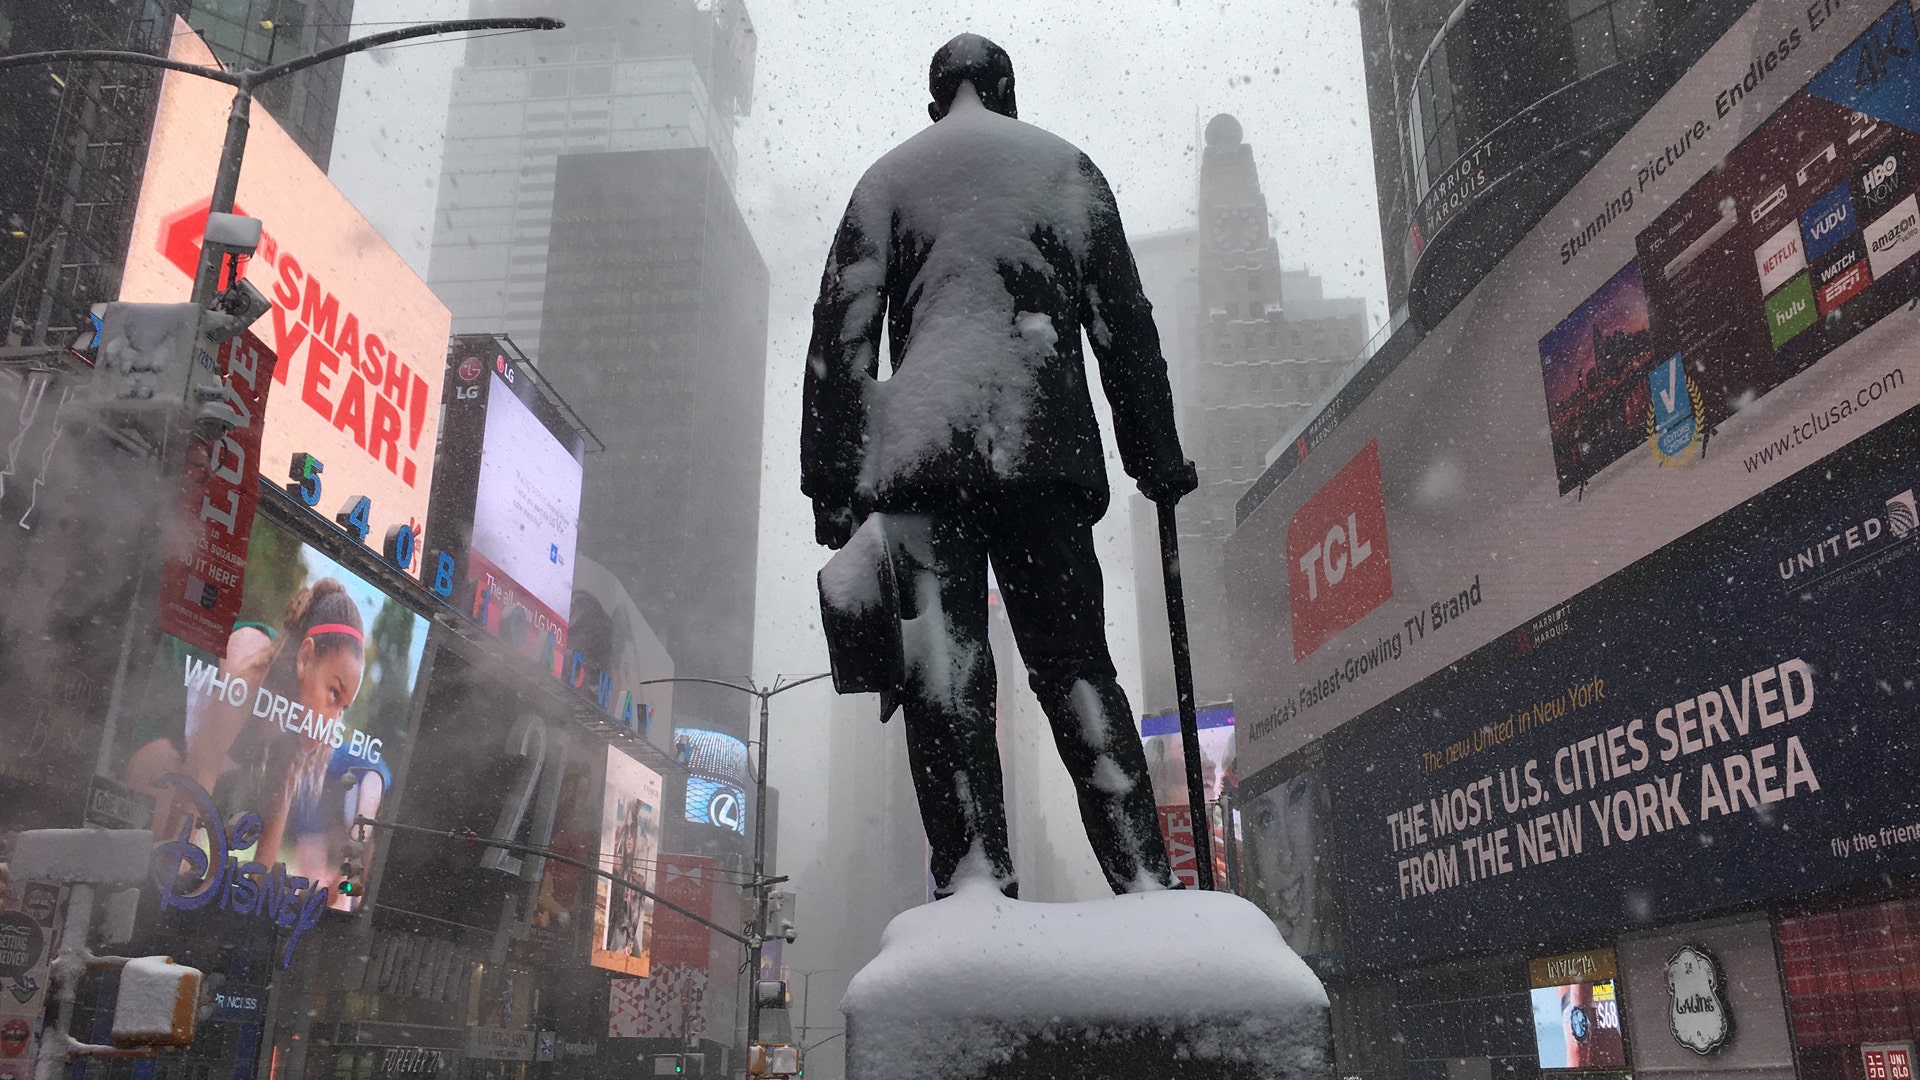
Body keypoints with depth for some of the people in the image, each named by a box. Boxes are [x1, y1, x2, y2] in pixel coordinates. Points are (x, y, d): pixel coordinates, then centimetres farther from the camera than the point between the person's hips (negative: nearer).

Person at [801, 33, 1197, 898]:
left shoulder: (889, 177, 18)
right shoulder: (1067, 167, 20)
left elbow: (841, 332, 8)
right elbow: (1126, 324, 14)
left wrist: (831, 480, 6)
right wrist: (1158, 459, 15)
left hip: (924, 447, -1)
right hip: (1048, 447, 1)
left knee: (945, 679, -4)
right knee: (1077, 670, 2)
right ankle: (1144, 885, -6)